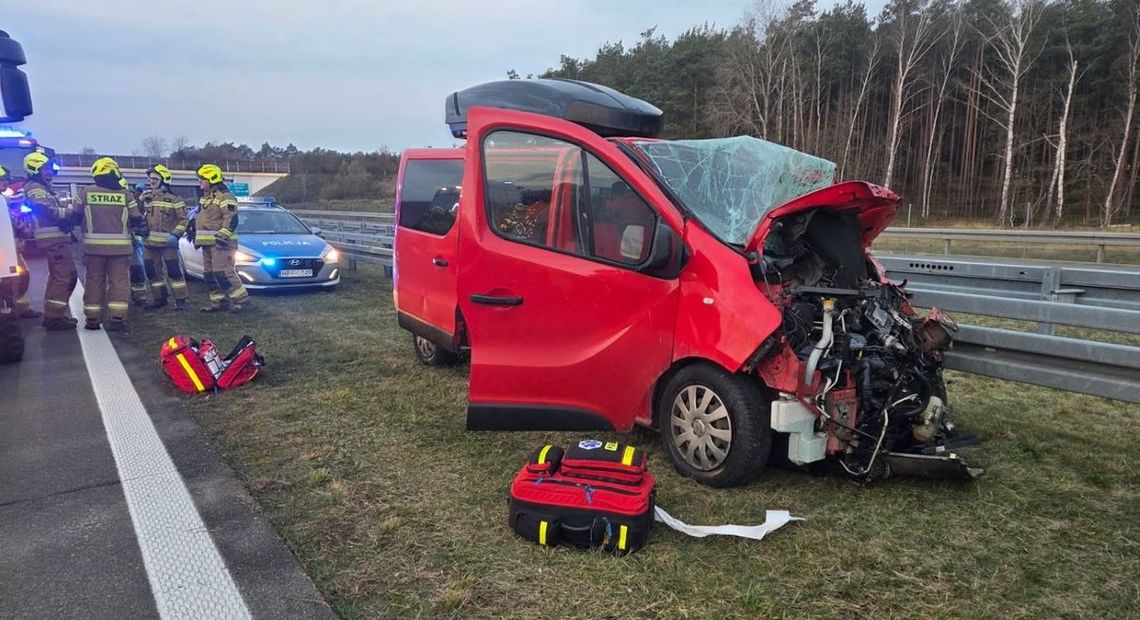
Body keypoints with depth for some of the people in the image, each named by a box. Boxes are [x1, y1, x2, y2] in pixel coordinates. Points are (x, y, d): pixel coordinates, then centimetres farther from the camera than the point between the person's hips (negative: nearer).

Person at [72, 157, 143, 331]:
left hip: (94, 245, 2)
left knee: (94, 281, 9)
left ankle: (92, 319, 12)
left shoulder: (85, 192, 1)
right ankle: (117, 319, -6)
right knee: (119, 282, 1)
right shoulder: (125, 194, -2)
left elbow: (76, 216, 8)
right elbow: (136, 219, 2)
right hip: (119, 246, -1)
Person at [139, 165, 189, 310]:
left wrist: (176, 235, -17)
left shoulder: (173, 199, -2)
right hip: (148, 242, 6)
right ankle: (159, 298, 23)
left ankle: (180, 300, -2)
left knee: (174, 270, -8)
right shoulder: (146, 197, 14)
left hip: (167, 242, -6)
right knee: (152, 271, 11)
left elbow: (183, 219, -5)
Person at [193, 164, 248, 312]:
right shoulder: (205, 197, 20)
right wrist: (197, 237, 27)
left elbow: (231, 218, -20)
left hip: (220, 242, -10)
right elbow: (199, 219, 30)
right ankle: (218, 302, 16)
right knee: (209, 274, 10)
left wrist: (222, 236, -26)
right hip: (207, 243, 10)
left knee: (222, 272, -16)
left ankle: (240, 298, -9)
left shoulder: (224, 196, -11)